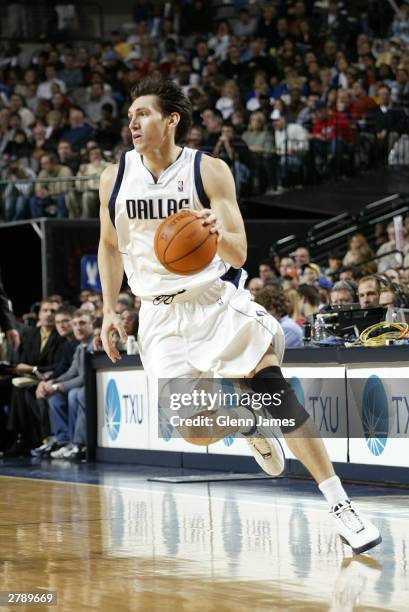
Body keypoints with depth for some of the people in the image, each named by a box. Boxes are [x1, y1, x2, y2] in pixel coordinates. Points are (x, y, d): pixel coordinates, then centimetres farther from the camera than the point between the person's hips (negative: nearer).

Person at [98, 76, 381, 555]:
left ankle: (340, 507, -12)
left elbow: (239, 253, -14)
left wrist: (218, 233, -36)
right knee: (195, 433, -9)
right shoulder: (115, 178, -1)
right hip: (161, 314, 2)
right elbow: (110, 246, 15)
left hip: (216, 298, -2)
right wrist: (109, 310, 7)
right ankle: (249, 429, 27)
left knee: (273, 390, -17)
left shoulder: (210, 171, -10)